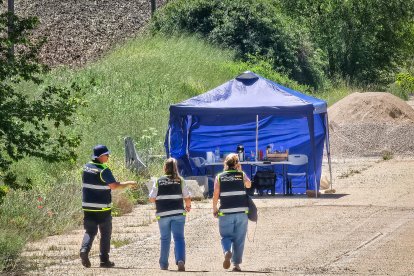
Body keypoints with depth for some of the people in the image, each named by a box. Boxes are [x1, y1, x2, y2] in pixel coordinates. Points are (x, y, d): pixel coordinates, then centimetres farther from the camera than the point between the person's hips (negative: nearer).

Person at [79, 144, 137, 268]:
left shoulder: (86, 167, 5)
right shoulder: (104, 170, -15)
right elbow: (114, 185, -20)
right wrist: (129, 183, -7)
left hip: (88, 207, 5)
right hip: (102, 208, -5)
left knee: (89, 231, 10)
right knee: (105, 233, 6)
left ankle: (84, 250, -16)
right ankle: (104, 260, 5)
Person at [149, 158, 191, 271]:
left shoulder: (159, 181, 0)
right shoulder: (180, 181, 0)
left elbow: (152, 198, 1)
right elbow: (187, 197, 0)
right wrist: (188, 206, 20)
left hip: (163, 215, 1)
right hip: (178, 213, -1)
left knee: (165, 239, 15)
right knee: (179, 237, -4)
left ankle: (164, 264, 19)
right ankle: (180, 260, -26)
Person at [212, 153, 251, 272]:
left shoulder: (219, 177, 1)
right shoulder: (241, 175, 2)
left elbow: (215, 194, -2)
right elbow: (249, 185, 20)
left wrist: (214, 208, 9)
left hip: (225, 212, 0)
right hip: (241, 212, 0)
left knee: (226, 236, 8)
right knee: (239, 239, 8)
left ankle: (227, 252, -22)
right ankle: (236, 264, 7)